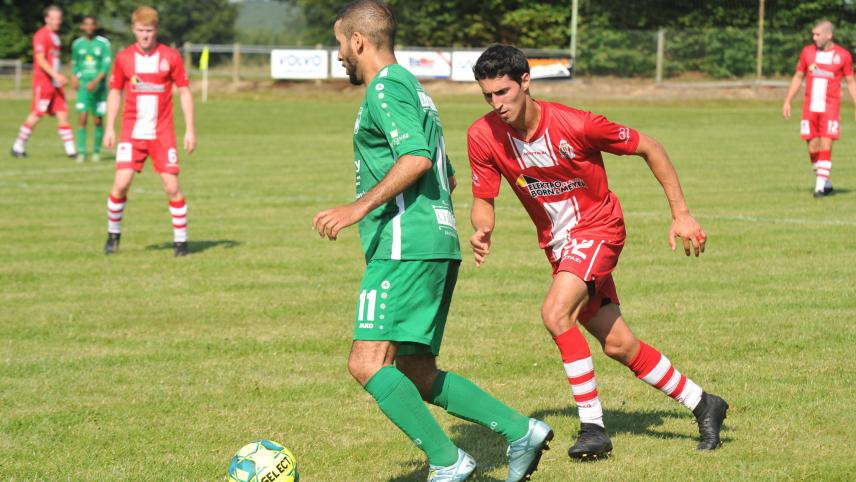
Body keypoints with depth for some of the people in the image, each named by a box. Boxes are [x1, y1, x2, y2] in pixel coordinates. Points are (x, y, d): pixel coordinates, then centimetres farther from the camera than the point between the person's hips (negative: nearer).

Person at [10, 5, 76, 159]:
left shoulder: (55, 36, 18)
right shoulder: (41, 35, -10)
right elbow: (40, 60, -19)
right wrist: (56, 75, -27)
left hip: (55, 83, 8)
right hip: (43, 82, -8)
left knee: (62, 114, 1)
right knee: (36, 115, -5)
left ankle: (70, 150, -2)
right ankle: (18, 146, 8)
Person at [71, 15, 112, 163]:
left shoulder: (103, 43, -1)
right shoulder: (77, 44, 8)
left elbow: (106, 65, -8)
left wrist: (96, 81, -19)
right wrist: (74, 77, 3)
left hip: (99, 85, -1)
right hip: (83, 86, 1)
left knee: (98, 121, 4)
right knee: (82, 118, -11)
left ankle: (97, 151, 19)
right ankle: (81, 152, -9)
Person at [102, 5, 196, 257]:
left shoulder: (170, 56, -1)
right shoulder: (123, 58, 2)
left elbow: (185, 92, 3)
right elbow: (115, 93, 11)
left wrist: (190, 130, -1)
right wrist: (109, 128, 4)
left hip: (162, 134, -1)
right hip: (132, 133, 1)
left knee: (172, 186, -6)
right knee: (121, 183, -10)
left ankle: (181, 240, 6)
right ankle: (113, 233, 11)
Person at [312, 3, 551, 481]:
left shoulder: (386, 88, -7)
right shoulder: (413, 87, 24)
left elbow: (416, 158, -22)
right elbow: (448, 178, 30)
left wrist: (359, 207, -24)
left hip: (405, 247, -10)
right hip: (439, 246, 10)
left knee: (367, 363, -14)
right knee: (418, 376, 12)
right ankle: (521, 431, 6)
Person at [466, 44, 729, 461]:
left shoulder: (576, 125, -25)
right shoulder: (483, 136, -14)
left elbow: (648, 148, -12)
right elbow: (483, 200, -4)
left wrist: (681, 214, -10)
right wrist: (482, 231, -28)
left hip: (598, 229, -6)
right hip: (557, 244, 6)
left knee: (555, 314, -28)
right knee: (618, 345, 10)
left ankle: (593, 427, -19)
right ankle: (702, 405, 27)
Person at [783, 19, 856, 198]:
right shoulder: (807, 52, 5)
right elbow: (798, 77, 13)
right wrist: (787, 101, 9)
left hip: (830, 109, -3)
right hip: (810, 108, 3)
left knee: (826, 146, -11)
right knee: (813, 147, 3)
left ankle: (820, 186, -9)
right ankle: (824, 182, 20)